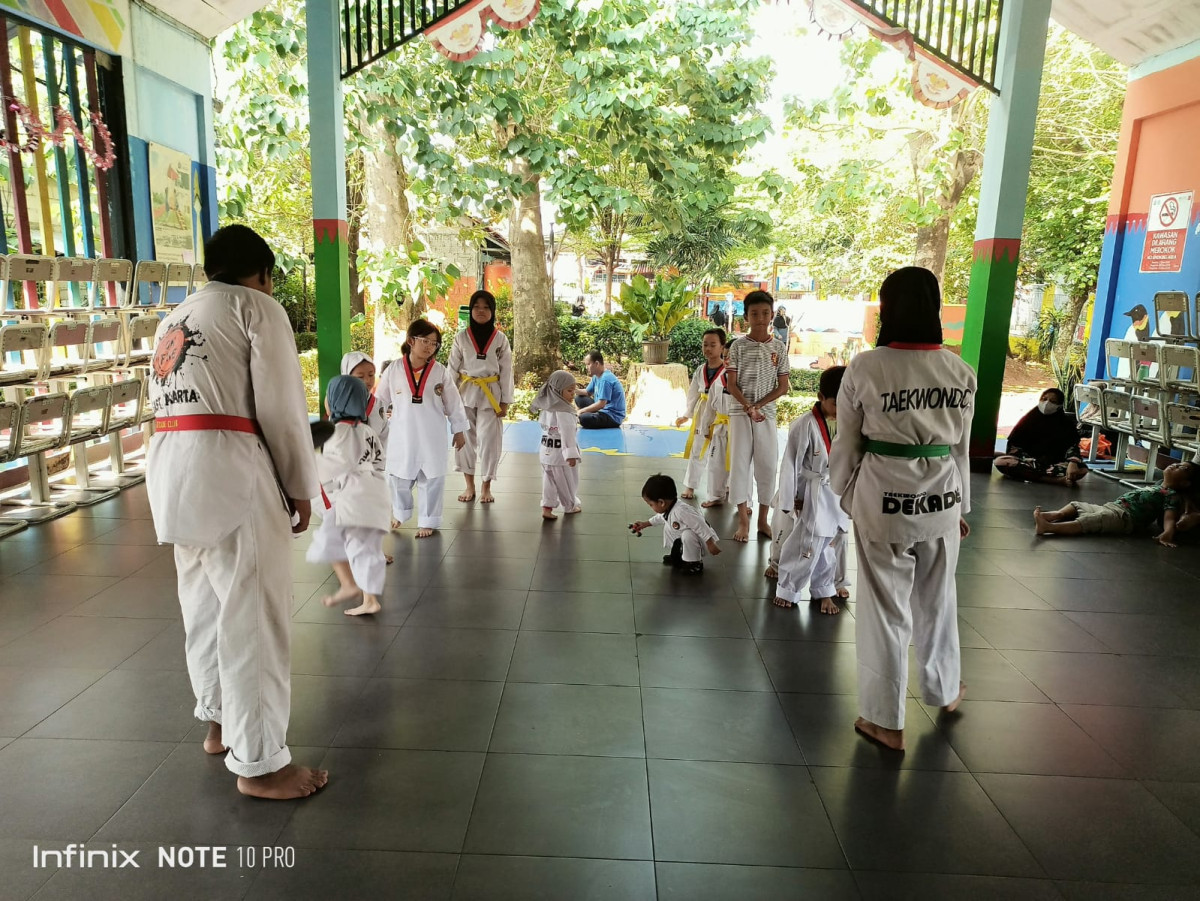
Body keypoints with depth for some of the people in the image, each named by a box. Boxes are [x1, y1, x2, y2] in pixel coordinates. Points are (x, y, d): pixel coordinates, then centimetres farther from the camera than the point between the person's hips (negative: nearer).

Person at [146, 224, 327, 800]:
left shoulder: (174, 319, 24)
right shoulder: (256, 307, 0)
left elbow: (169, 400, 19)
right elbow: (282, 407, -8)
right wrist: (300, 487, 1)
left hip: (168, 467, 9)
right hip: (227, 468, -9)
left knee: (205, 602, 20)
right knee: (253, 616, -2)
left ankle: (220, 724, 36)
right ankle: (259, 763, 6)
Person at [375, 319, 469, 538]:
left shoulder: (440, 372, -5)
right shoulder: (394, 370, -4)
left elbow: (453, 403, 3)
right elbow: (379, 401, 5)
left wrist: (459, 431, 6)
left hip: (431, 437, -1)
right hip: (402, 436, 1)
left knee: (432, 479, 6)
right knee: (397, 477, 13)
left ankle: (427, 521, 24)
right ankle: (399, 513, 40)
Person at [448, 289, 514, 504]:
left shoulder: (500, 339, -1)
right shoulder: (461, 337, 1)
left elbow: (506, 371, 1)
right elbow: (452, 367, 2)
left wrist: (505, 401, -2)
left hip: (490, 394, -1)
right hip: (465, 393, 1)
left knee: (489, 440, 1)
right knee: (465, 439, 6)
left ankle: (486, 487, 15)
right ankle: (469, 485, 20)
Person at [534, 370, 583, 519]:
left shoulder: (546, 406, 4)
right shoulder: (564, 410, -23)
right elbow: (567, 433, -27)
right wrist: (571, 454, -28)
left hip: (546, 450, 8)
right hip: (561, 453, -8)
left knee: (549, 480, 14)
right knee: (568, 481, 12)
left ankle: (547, 507, 10)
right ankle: (570, 506, 28)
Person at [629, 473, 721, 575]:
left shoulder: (681, 511, -38)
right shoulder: (667, 510, -6)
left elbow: (700, 526, -36)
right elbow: (659, 518, 20)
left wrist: (711, 544, -34)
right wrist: (645, 524, 26)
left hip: (702, 540, -9)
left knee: (687, 535, -35)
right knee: (668, 527, 7)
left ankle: (695, 564, -13)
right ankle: (677, 556, 19)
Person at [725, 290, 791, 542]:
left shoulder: (778, 348, 3)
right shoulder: (739, 346, -1)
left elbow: (783, 387, 3)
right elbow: (731, 384, -3)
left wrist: (758, 405, -10)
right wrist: (748, 408, -16)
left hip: (767, 413, 2)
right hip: (740, 412, -2)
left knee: (767, 465, 4)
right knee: (740, 463, -1)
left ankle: (763, 519, 17)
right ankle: (743, 520, 7)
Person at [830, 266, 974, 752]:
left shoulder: (865, 368, -13)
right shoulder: (961, 373, -2)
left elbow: (846, 444, -6)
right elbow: (962, 447, 7)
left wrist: (845, 495, 9)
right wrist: (961, 505, 19)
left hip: (882, 495, -3)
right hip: (941, 497, 4)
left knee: (886, 606, 9)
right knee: (937, 597, 24)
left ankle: (886, 721, 21)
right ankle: (944, 689, 46)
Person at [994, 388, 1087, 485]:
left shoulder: (1066, 423, 3)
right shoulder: (1029, 418, 5)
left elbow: (1072, 446, -10)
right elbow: (1014, 444, 1)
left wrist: (1073, 463, -32)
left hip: (1055, 463, 0)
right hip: (1028, 461, 1)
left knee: (1082, 469, -30)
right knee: (1000, 462, -33)